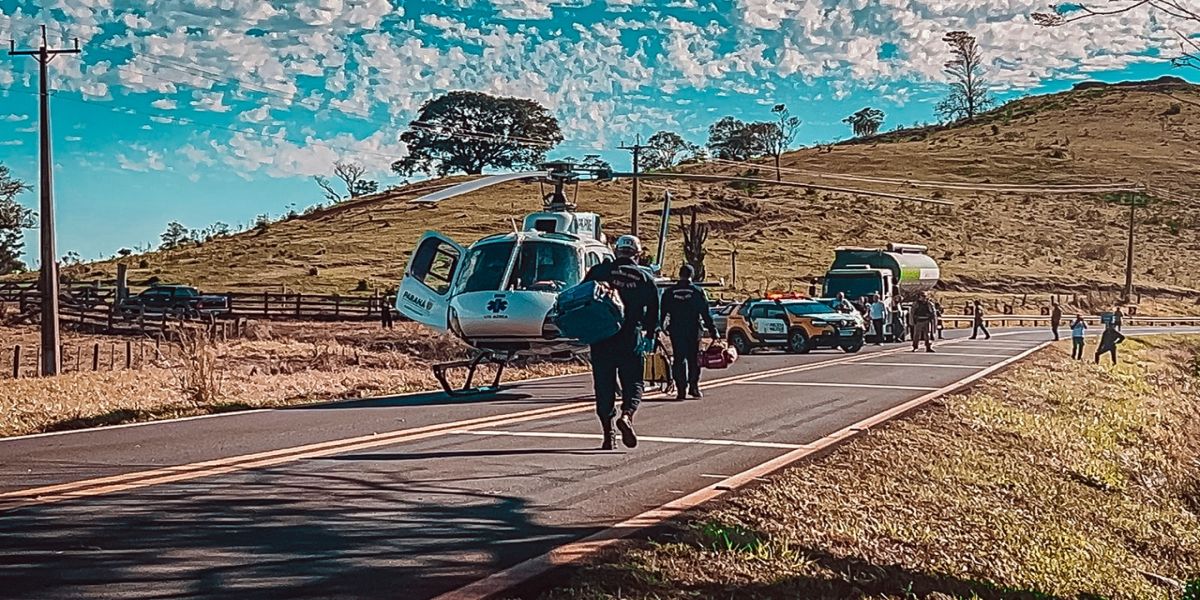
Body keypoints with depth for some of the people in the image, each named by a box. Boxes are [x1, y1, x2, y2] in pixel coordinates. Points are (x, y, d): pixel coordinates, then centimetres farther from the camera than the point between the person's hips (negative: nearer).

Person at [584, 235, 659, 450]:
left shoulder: (599, 271, 3)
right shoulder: (645, 278, 6)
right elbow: (654, 312, 9)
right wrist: (649, 336, 19)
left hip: (601, 338, 0)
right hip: (631, 340, 0)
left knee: (604, 385, 7)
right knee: (633, 383, 9)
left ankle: (608, 433, 4)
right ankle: (627, 415, -19)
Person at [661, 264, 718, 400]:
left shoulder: (669, 292, 2)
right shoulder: (697, 292, -3)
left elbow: (662, 313, 3)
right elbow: (706, 313, -3)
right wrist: (712, 329, 2)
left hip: (675, 331, 1)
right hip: (693, 331, -1)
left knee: (678, 360, 3)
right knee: (693, 359, 11)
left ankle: (681, 390, -3)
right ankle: (693, 387, 10)